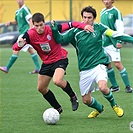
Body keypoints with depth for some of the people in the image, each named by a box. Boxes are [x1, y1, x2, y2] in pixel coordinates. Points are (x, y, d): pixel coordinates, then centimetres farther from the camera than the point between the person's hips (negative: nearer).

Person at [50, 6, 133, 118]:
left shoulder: (99, 28, 1)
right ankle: (99, 108, 40)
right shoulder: (75, 31, 1)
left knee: (103, 87, -31)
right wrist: (55, 30, -16)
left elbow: (115, 34, 3)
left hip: (99, 64, -2)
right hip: (85, 69, 2)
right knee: (86, 100, 6)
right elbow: (60, 39, 3)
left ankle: (114, 105, 0)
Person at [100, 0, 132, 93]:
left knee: (118, 64, -12)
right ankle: (115, 86, 16)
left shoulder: (116, 12, -7)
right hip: (103, 43, 7)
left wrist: (119, 41, -21)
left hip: (113, 43, -7)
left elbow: (120, 28, -12)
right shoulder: (102, 12, 14)